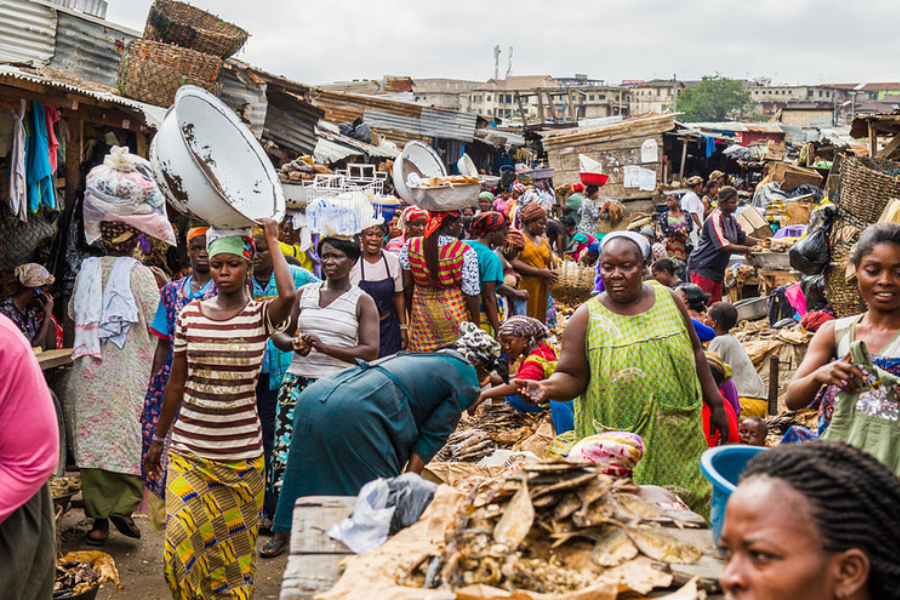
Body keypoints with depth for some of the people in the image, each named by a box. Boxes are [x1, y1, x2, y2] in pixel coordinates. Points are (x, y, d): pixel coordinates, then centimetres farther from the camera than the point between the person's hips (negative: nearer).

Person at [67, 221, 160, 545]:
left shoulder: (86, 270, 7)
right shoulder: (140, 274, -5)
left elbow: (73, 312, 19)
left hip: (89, 370, 4)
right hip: (127, 371, -3)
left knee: (92, 439, 6)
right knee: (132, 437, 6)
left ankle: (99, 520, 10)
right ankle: (124, 506, -2)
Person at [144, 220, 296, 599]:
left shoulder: (261, 315, -5)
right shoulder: (190, 314, 3)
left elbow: (288, 295, -29)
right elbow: (176, 382, 9)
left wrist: (272, 241, -14)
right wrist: (157, 439, 13)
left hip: (242, 452, -1)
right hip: (188, 450, 2)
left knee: (233, 545, 9)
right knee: (182, 539, -5)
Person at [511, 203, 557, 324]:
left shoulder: (544, 241, 22)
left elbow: (552, 263, 21)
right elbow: (513, 263, -15)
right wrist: (540, 272, -15)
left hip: (541, 290, 7)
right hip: (523, 289, -7)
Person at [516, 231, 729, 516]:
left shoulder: (667, 298, 4)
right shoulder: (586, 318, -5)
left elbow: (695, 351, 14)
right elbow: (572, 377, -5)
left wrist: (715, 403, 14)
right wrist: (548, 387, -26)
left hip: (677, 437, 3)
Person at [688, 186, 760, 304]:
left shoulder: (731, 219, 11)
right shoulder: (715, 219, -18)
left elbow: (742, 238, 19)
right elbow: (724, 246, -24)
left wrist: (758, 242, 2)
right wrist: (747, 250, -21)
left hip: (717, 269, 9)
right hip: (702, 267, -9)